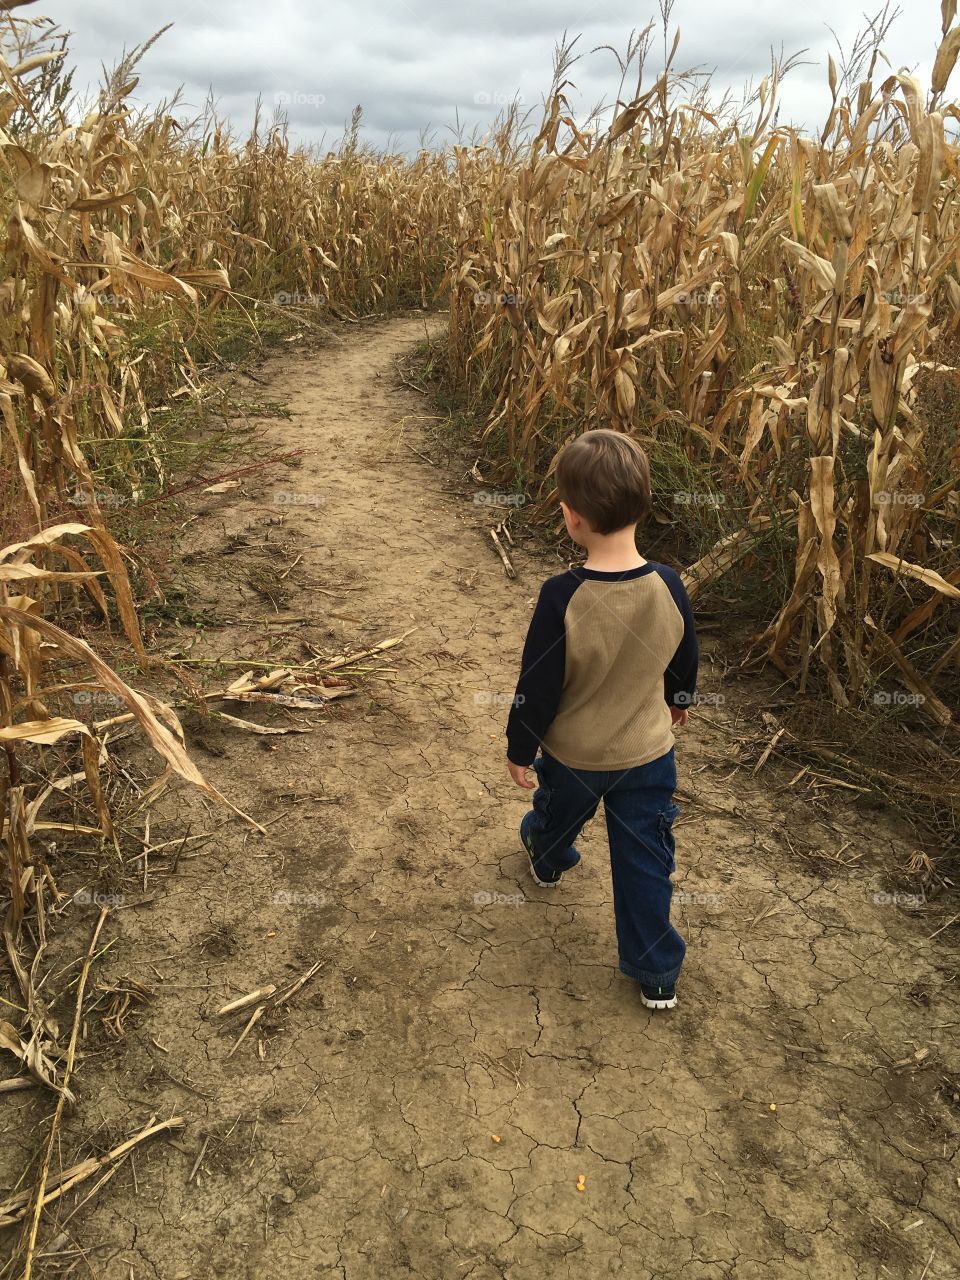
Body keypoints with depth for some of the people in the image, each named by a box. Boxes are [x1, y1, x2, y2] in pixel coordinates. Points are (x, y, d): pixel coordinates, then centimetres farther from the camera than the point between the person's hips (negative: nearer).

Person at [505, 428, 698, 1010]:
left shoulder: (562, 597, -30)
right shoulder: (669, 586, -18)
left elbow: (537, 686, -20)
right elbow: (686, 662, 0)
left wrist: (520, 748, -3)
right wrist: (679, 701, 22)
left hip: (571, 754, -1)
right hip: (649, 752, 2)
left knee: (558, 815, 31)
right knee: (646, 861, 16)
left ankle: (548, 861, 63)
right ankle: (658, 973, 28)